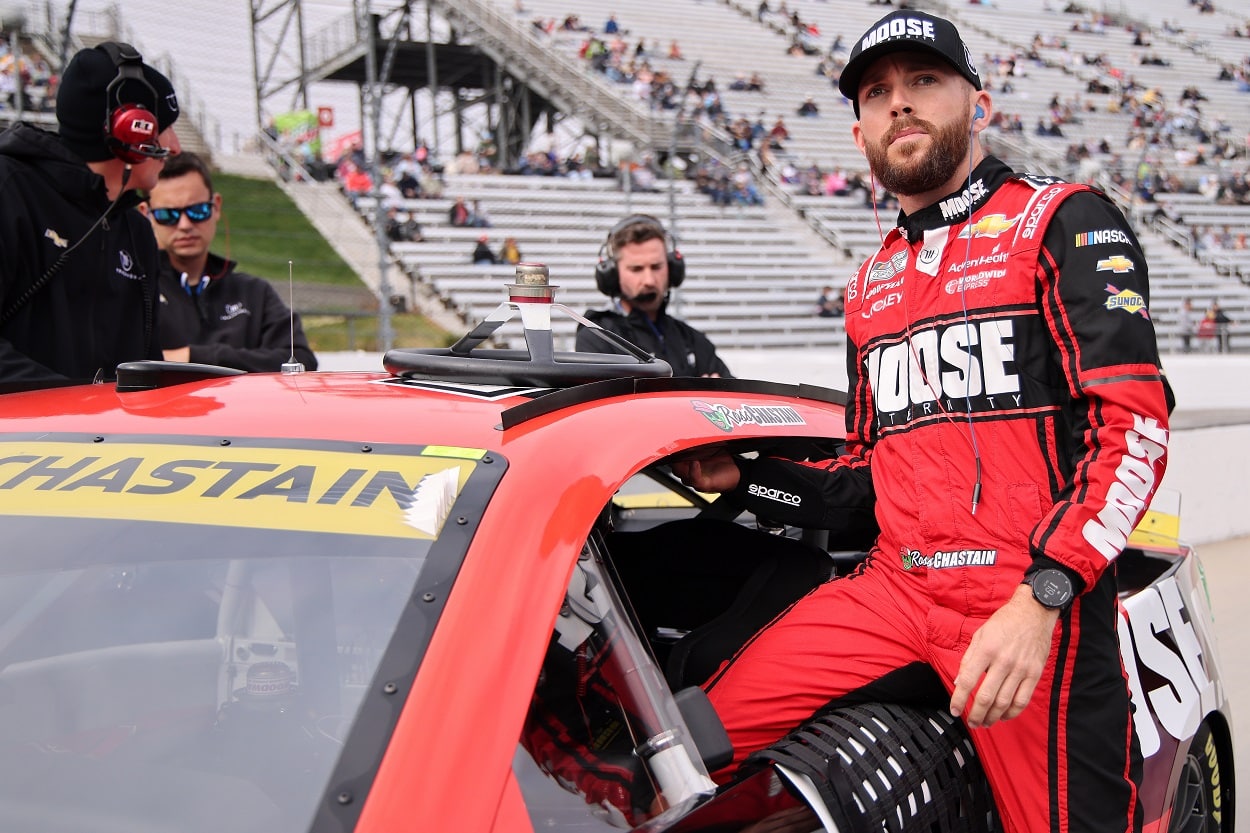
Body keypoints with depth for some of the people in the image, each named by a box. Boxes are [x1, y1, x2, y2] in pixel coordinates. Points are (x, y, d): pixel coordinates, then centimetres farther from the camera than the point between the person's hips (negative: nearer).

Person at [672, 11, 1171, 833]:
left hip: (1037, 601, -5)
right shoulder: (872, 285, 23)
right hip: (894, 589, 5)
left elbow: (1134, 422, -10)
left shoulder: (1062, 222, 2)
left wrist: (1041, 597, -20)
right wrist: (744, 477, 11)